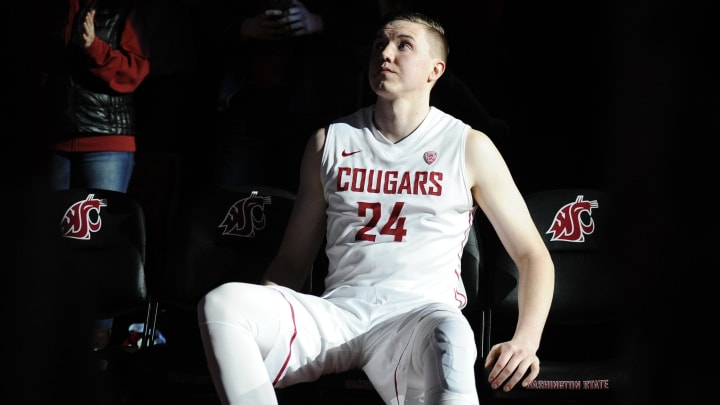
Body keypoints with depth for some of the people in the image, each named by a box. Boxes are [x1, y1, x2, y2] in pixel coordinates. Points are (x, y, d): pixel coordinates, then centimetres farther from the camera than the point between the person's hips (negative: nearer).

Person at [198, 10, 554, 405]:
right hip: (337, 313, 3)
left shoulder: (469, 147, 8)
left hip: (420, 316, -3)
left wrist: (526, 340, -10)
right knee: (222, 301, -26)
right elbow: (293, 259, 20)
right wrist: (259, 319, 0)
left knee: (449, 337, -42)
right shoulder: (330, 140, 16)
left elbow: (533, 255, 9)